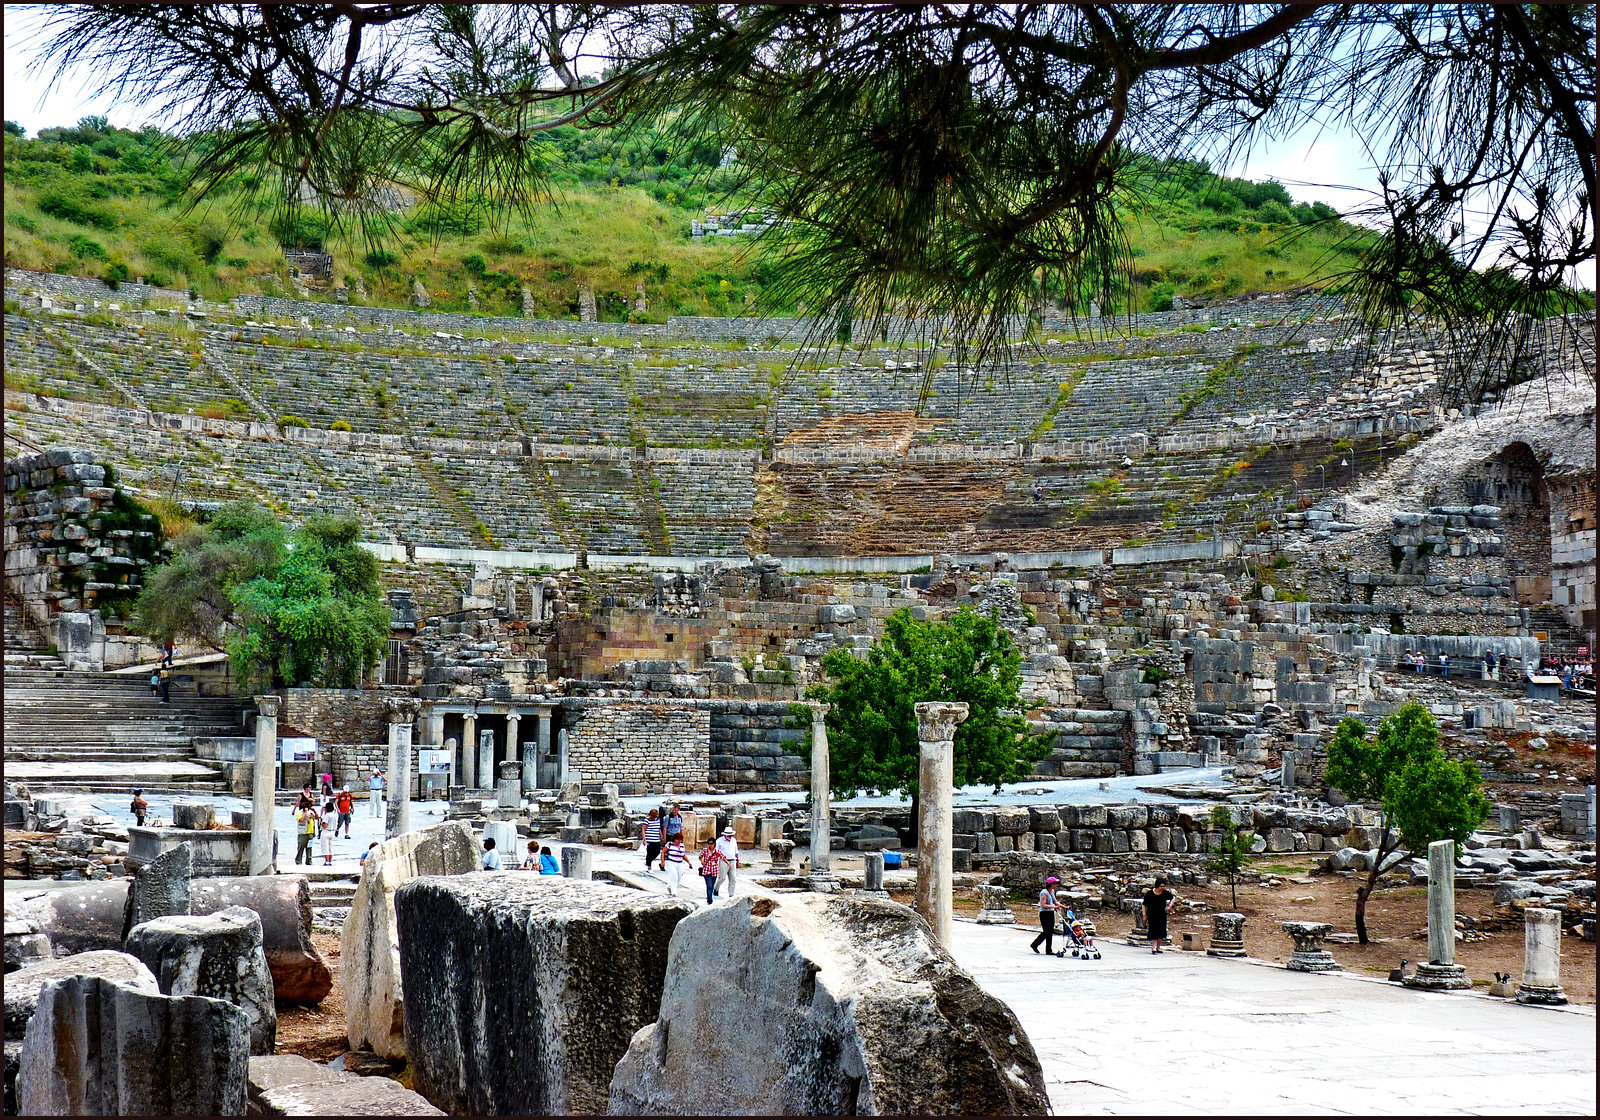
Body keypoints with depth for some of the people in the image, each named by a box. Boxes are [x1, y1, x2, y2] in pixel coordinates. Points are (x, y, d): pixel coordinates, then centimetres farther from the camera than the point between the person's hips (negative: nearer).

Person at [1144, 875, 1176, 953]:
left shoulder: (1165, 893, -4)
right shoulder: (1149, 893, -10)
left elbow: (1173, 897, 15)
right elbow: (1145, 905, 0)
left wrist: (1170, 906, 0)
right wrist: (1145, 915, -2)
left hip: (1162, 915, 3)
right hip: (1152, 915, -3)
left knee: (1161, 931, 6)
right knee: (1154, 931, -11)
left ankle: (1158, 947, 17)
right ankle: (1153, 947, -13)